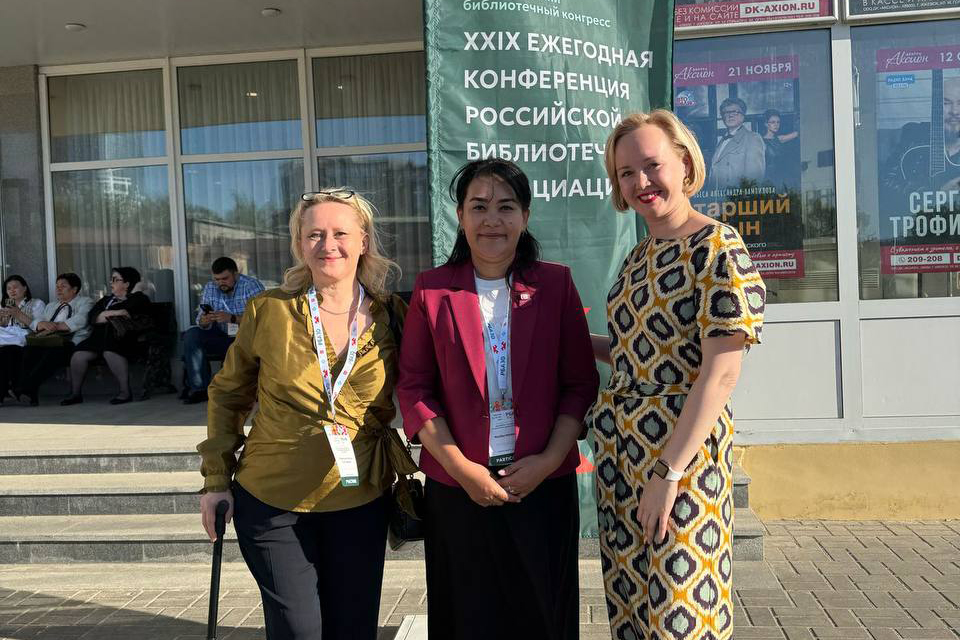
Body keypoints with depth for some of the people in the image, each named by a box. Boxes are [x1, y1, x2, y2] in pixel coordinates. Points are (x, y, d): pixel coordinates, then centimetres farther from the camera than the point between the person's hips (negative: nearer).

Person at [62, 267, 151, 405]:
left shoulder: (139, 299, 12)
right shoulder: (105, 300, 31)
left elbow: (128, 313, -8)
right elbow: (92, 317, 14)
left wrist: (105, 315, 2)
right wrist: (116, 314, 0)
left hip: (121, 336, -6)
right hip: (99, 336, 6)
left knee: (110, 351, -36)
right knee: (78, 354, -18)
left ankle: (126, 392, -32)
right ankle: (75, 394, -7)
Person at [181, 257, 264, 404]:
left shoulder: (252, 286, -10)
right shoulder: (209, 288, 7)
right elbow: (200, 319, 4)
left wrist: (232, 318, -34)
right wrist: (204, 322, -21)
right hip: (223, 339, 5)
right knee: (191, 335, -16)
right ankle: (199, 388, -15)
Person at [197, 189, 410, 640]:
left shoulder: (392, 316, -4)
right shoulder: (268, 310, -7)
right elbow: (227, 394, 5)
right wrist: (216, 479, 3)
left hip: (360, 503, 2)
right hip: (272, 501, -1)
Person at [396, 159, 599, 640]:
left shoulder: (555, 283, 1)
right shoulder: (432, 289, 0)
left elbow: (581, 382, 1)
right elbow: (414, 388, -1)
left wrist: (549, 460, -10)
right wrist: (462, 468, -9)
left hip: (543, 486, 0)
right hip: (457, 488, 0)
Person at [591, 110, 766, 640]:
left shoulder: (717, 248, -13)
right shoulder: (638, 256, 11)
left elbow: (720, 373, -19)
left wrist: (669, 472, -21)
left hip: (682, 445, -7)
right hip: (619, 447, 8)